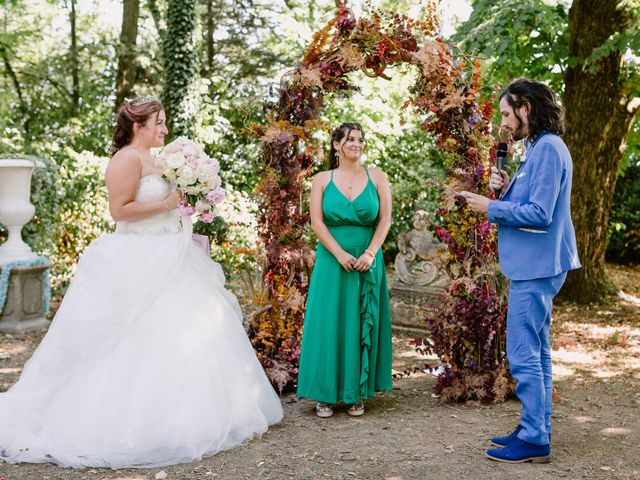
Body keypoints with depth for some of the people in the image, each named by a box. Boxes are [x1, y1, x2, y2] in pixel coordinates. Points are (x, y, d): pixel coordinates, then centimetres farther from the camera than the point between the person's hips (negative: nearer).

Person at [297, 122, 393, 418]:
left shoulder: (376, 178, 5)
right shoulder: (322, 180, 4)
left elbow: (385, 219, 0)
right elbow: (316, 221, -4)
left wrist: (370, 254, -12)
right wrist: (341, 255, -13)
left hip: (367, 263, 1)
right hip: (332, 261, -1)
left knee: (362, 324, 5)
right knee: (329, 323, 0)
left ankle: (356, 393, 15)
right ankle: (325, 394, 9)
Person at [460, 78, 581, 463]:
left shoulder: (548, 149, -16)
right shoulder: (538, 148, 15)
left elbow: (540, 214, -22)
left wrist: (491, 207, -13)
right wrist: (506, 188, 3)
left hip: (536, 268, -11)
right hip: (534, 265, 11)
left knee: (525, 354, -7)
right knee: (536, 351, 16)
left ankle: (534, 441, 0)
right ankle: (537, 429, 26)